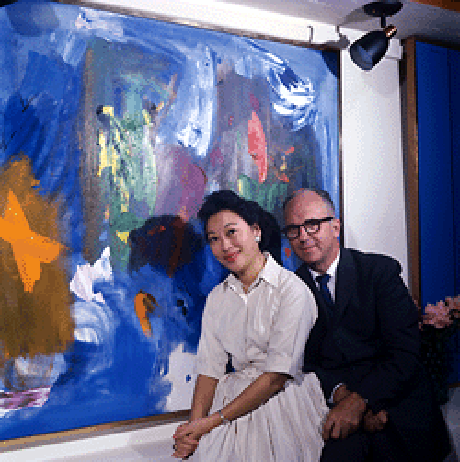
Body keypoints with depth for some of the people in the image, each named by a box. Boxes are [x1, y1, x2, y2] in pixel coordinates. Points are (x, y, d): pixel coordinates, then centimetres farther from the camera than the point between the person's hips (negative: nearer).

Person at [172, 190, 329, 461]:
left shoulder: (292, 289, -10)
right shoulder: (217, 297, 9)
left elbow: (277, 375, -14)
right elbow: (210, 368, 5)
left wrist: (214, 420, -14)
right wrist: (194, 426, -11)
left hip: (286, 403, -4)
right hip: (236, 398, 4)